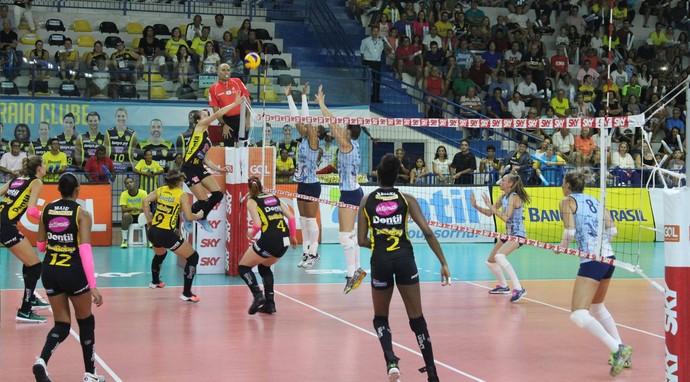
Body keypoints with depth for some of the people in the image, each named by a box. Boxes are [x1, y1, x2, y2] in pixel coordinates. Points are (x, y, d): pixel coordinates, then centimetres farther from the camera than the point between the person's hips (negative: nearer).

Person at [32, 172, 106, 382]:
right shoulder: (82, 214, -10)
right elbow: (85, 250, -19)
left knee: (62, 325, 13)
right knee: (86, 322, 17)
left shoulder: (47, 210, 3)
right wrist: (93, 286, -20)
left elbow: (41, 246, 11)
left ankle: (42, 360, -15)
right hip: (73, 272, -4)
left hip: (50, 271, 4)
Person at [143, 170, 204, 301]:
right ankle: (186, 294, 2)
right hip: (167, 235, -7)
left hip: (153, 231, 7)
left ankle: (155, 282, 59)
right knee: (193, 257, 5)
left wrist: (149, 220, 10)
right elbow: (189, 217, -10)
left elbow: (146, 200, 1)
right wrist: (199, 215, 11)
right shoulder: (182, 195, -7)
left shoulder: (161, 190, 8)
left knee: (160, 254, 39)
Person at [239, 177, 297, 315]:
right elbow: (291, 217, 12)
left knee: (243, 267, 14)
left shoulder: (252, 201, 3)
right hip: (284, 241, 6)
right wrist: (293, 236, 23)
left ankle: (258, 295, -9)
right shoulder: (274, 197, 19)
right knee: (264, 267, 29)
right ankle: (269, 303, 18)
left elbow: (257, 224, -9)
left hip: (269, 240, -6)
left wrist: (251, 234, 11)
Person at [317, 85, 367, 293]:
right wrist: (322, 104, 18)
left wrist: (321, 103, -6)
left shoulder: (347, 144, -14)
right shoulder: (353, 144, 8)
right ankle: (356, 269, 20)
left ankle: (352, 273, -11)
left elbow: (332, 123, -15)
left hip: (349, 193, -10)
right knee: (348, 233, 16)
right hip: (354, 191, 10)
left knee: (345, 235, -10)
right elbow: (334, 124, 16)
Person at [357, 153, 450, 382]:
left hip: (380, 261, 0)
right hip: (404, 259, 0)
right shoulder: (406, 199, 4)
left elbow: (361, 240, 5)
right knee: (417, 318, 10)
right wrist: (443, 263, -3)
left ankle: (391, 361, -9)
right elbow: (427, 232, -5)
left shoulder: (367, 201, 6)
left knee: (380, 318, 17)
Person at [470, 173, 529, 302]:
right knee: (490, 261, 17)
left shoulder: (514, 197, -17)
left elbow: (505, 217, -25)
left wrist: (491, 206, -23)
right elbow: (489, 213, 13)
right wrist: (476, 206, 0)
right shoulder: (503, 197, 8)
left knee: (499, 256, -31)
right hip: (508, 233, 10)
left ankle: (518, 289, -31)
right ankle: (503, 286, 38)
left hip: (518, 234, -10)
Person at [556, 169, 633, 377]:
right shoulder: (594, 200, 18)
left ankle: (617, 349, -25)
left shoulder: (568, 201, 0)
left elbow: (570, 232, -12)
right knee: (597, 307, 27)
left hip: (592, 261, -8)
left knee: (578, 316, -12)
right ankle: (621, 352, 26)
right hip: (609, 257, 8)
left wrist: (561, 248, 7)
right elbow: (612, 230, 10)